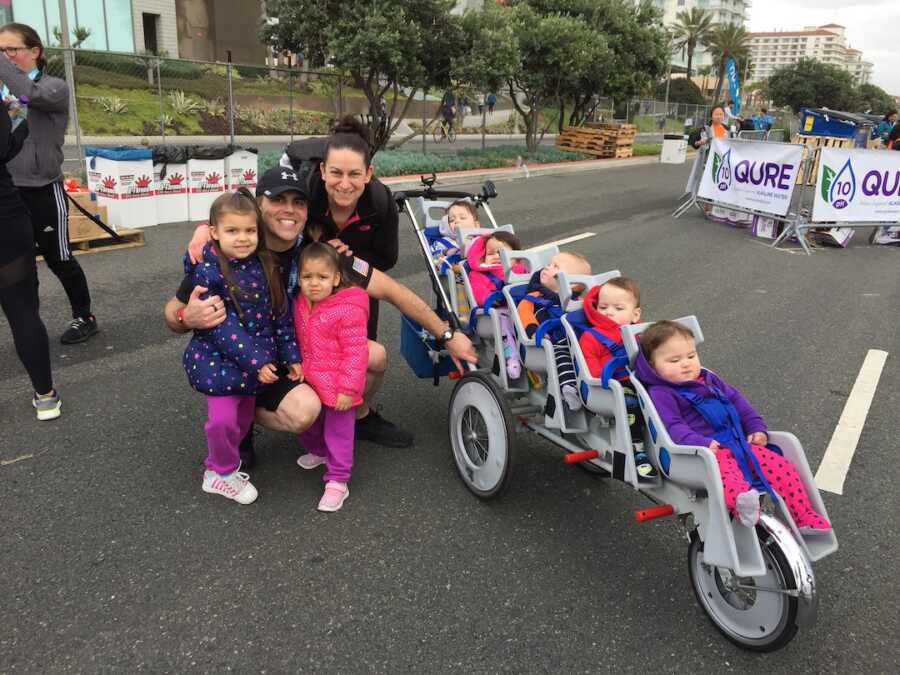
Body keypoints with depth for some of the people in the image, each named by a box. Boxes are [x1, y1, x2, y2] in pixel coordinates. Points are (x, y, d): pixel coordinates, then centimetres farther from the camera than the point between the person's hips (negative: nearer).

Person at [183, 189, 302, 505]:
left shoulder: (263, 264, -2)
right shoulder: (207, 271, -16)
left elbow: (281, 312, 3)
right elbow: (221, 324, -19)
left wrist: (290, 356, 1)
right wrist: (255, 361, -22)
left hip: (259, 358, 5)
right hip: (220, 359, -5)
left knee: (245, 417, 15)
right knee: (223, 419, -8)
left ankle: (220, 462, 40)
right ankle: (223, 473, 20)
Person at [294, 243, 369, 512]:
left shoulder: (348, 310, -22)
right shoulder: (300, 305, 0)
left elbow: (356, 352, -20)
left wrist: (348, 388, -21)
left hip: (337, 387, -7)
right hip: (309, 382, 7)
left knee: (338, 433, 4)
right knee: (307, 425, 25)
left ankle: (337, 481, 17)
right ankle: (318, 452, 54)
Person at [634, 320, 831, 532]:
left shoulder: (709, 379, 24)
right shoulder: (661, 394, -2)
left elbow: (736, 399, 28)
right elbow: (672, 427, -14)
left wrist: (757, 427, 15)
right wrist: (701, 443, -28)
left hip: (740, 443, 8)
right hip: (708, 451, -8)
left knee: (782, 468, -4)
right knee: (725, 474, -40)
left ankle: (804, 518, 5)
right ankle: (741, 501, -70)